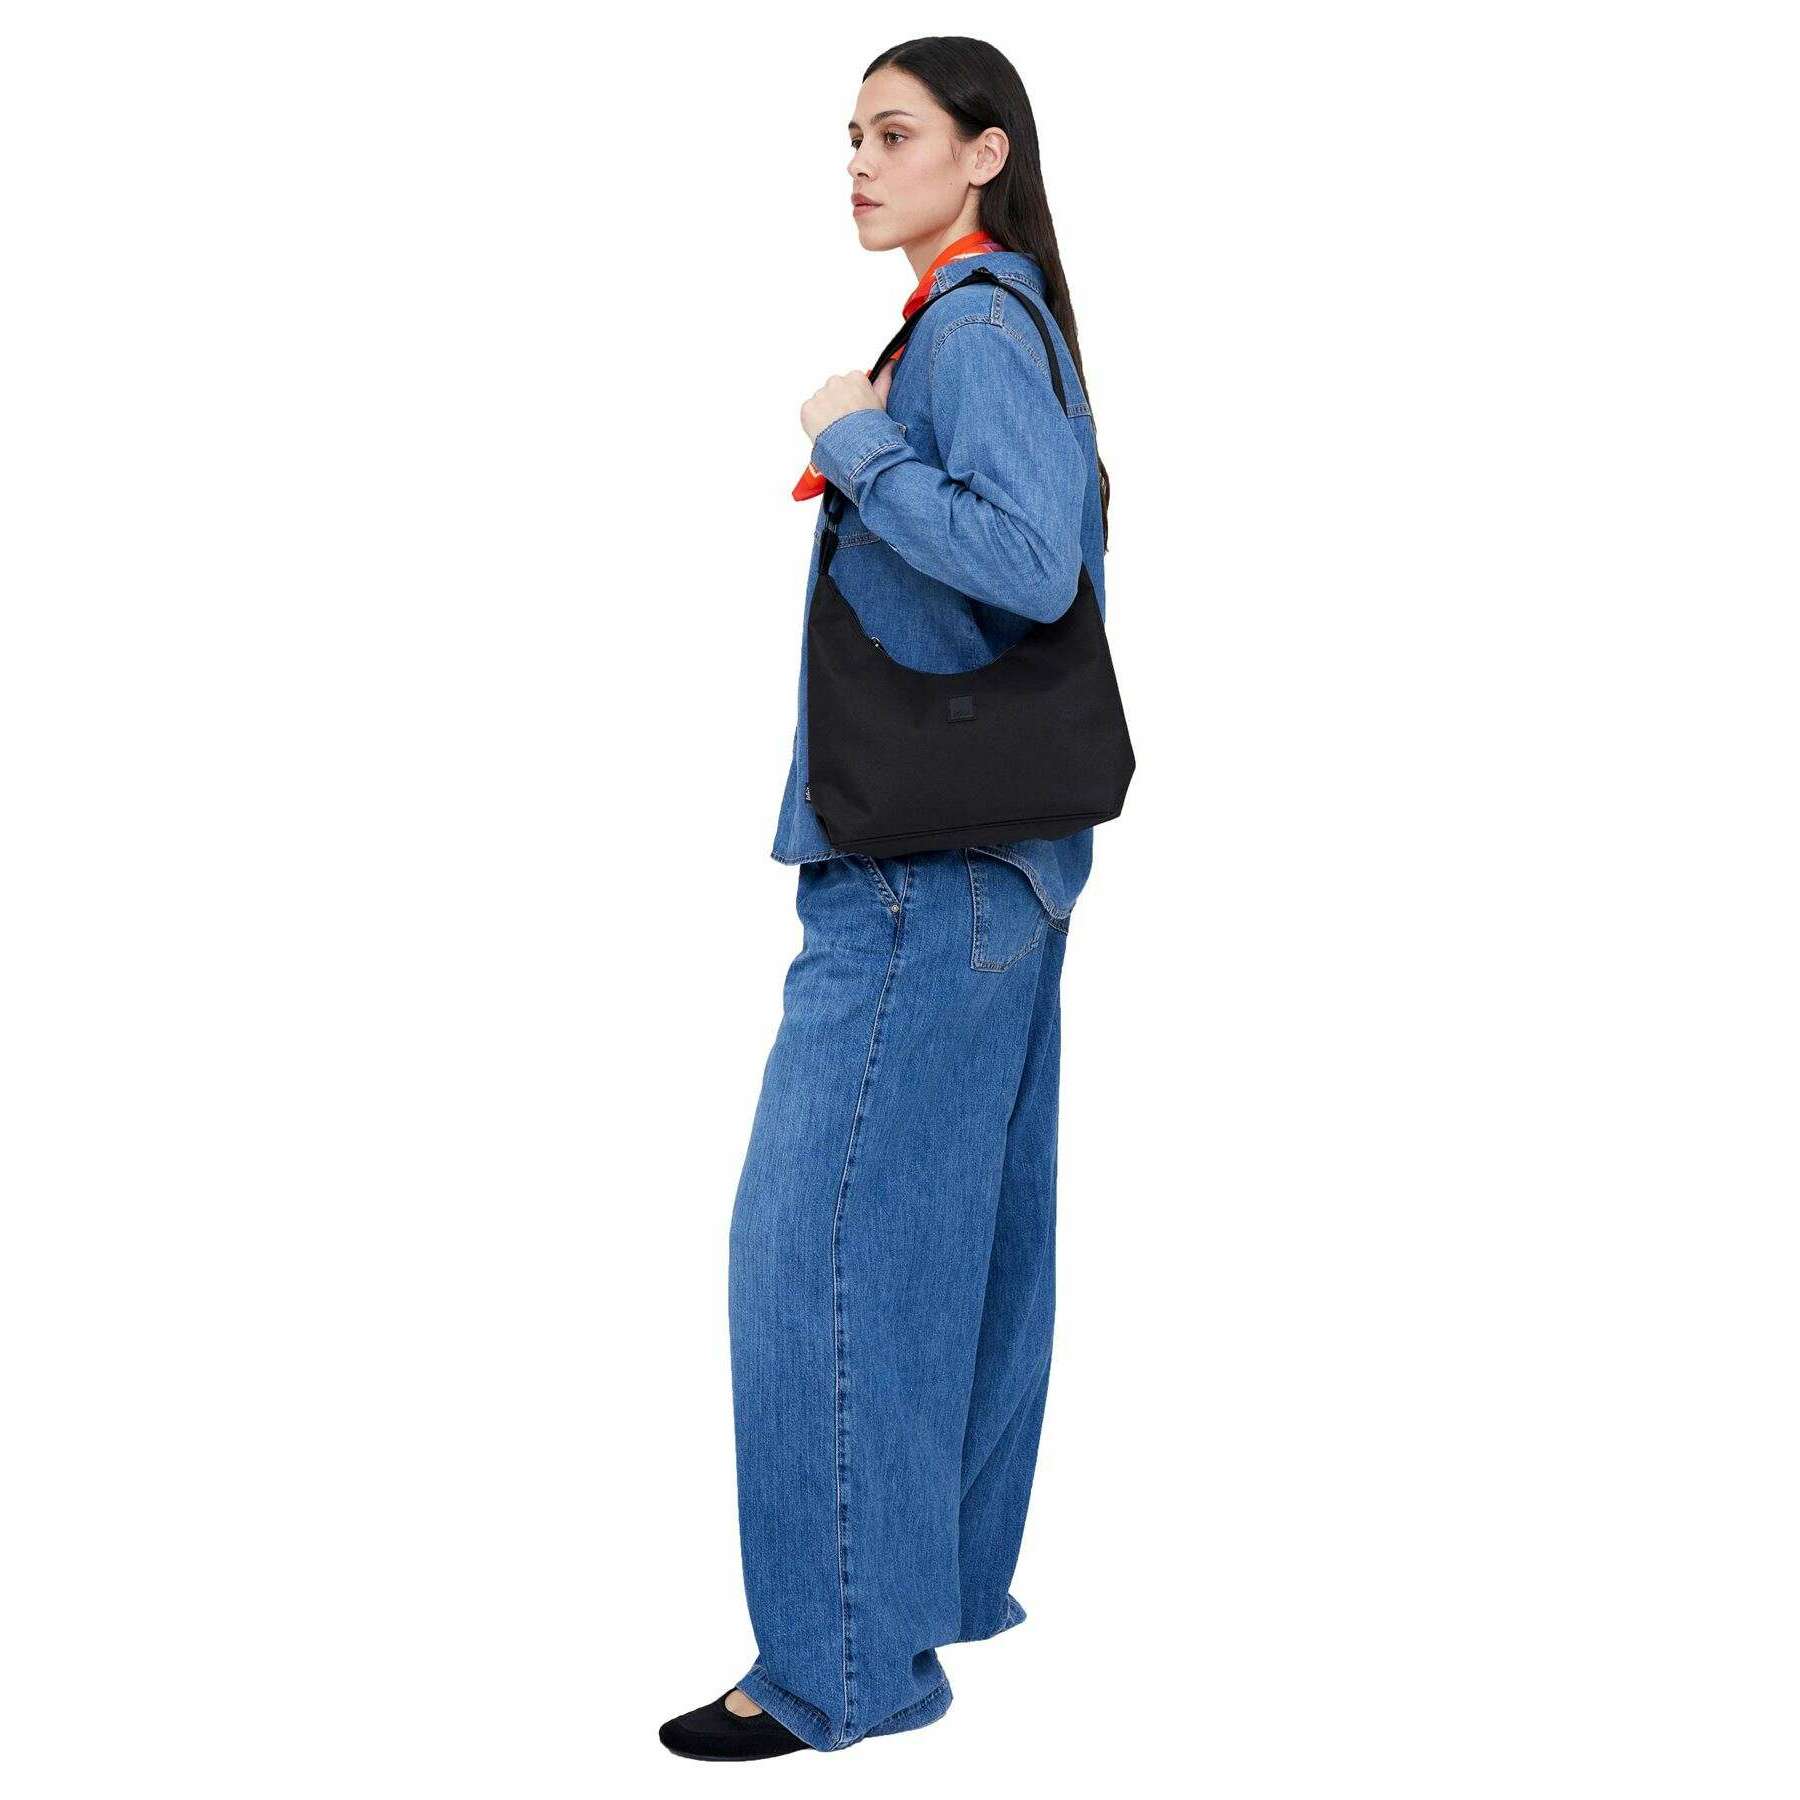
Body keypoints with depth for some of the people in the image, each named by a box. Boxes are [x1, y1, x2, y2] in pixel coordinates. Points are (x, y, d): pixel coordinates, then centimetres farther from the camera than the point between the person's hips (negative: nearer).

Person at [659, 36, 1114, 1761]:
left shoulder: (977, 332, -13)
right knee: (965, 1216, 15)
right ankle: (955, 1574, 26)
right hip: (989, 859, 10)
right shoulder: (993, 327, 16)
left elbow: (1027, 565, -27)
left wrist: (856, 441, -17)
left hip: (929, 869, -10)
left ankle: (850, 1661, -1)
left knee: (823, 1238, -8)